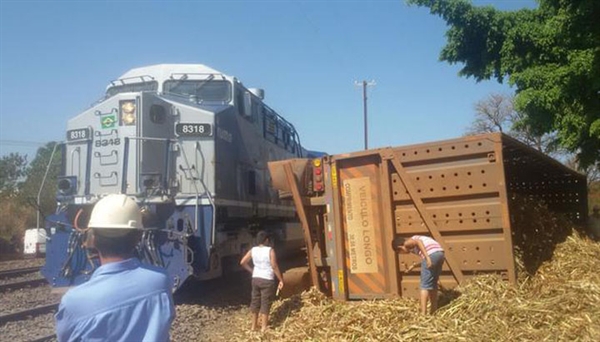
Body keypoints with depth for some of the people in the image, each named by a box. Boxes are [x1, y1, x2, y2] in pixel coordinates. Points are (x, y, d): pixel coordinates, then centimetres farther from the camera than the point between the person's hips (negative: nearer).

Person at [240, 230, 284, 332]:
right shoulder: (270, 250, -14)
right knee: (265, 303, 4)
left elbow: (242, 262, 0)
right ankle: (263, 327, 9)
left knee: (255, 301, 15)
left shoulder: (253, 250, 1)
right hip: (267, 280, -5)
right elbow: (274, 266, -16)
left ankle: (254, 325, 25)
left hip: (255, 279, 5)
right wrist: (281, 280, -9)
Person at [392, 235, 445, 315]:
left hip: (431, 255, -9)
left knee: (424, 286, -2)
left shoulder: (407, 243, 7)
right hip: (440, 253, 9)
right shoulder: (415, 239, 31)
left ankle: (423, 313, -6)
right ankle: (434, 311, 27)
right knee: (433, 284, 20)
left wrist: (427, 257, -21)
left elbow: (419, 242, -13)